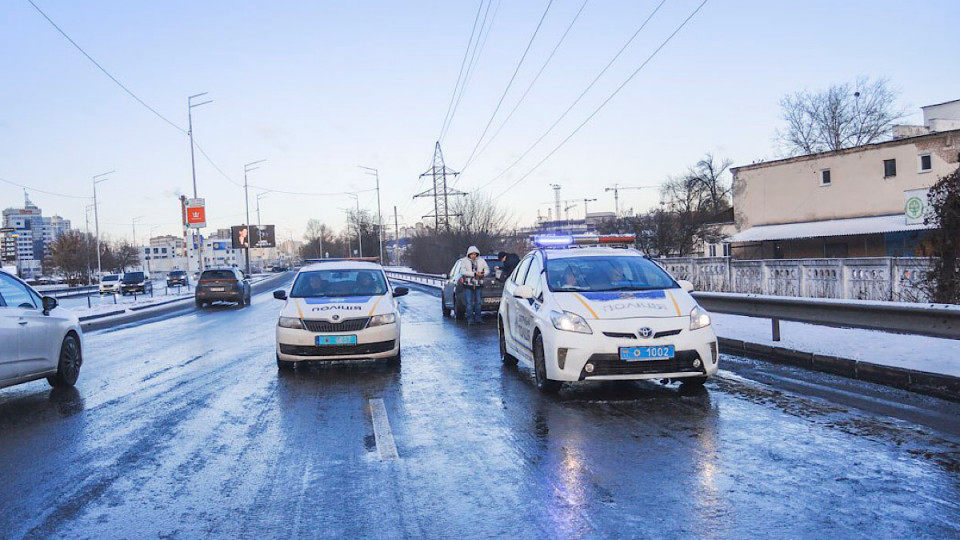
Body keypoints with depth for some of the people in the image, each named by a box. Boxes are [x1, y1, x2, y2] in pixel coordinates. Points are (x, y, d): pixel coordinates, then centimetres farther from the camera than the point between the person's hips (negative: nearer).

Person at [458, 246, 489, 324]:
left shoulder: (481, 261, 8)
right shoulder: (464, 261, -1)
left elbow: (487, 269, 7)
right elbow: (463, 271, -13)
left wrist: (483, 273, -17)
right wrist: (474, 274, -22)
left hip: (478, 284, 3)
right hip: (468, 285, -3)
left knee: (478, 302, 5)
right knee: (469, 303, -6)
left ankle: (477, 318, 16)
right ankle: (470, 319, -1)